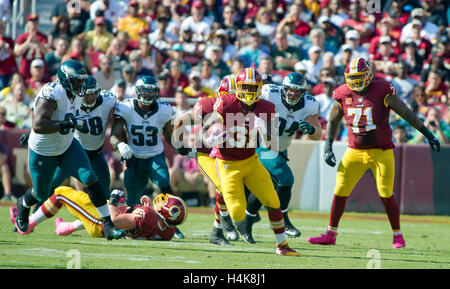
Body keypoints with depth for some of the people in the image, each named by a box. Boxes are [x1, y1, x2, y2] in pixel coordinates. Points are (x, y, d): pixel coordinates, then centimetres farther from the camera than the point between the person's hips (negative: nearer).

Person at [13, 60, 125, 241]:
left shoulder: (76, 95, -5)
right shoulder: (52, 94, -31)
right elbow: (38, 125, -40)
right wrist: (67, 124, -43)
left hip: (67, 146, 6)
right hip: (42, 153, -6)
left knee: (90, 179, -12)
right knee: (41, 195, 12)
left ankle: (108, 225, -10)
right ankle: (23, 204, 49)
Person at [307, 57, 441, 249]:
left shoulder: (382, 91, -11)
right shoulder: (343, 95, 0)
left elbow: (407, 114, -6)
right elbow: (333, 122, 15)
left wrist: (428, 135, -5)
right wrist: (328, 147, 5)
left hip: (381, 152, -3)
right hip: (355, 152, 3)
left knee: (386, 195, -5)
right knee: (340, 192, -1)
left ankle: (398, 235, 12)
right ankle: (330, 234, 11)